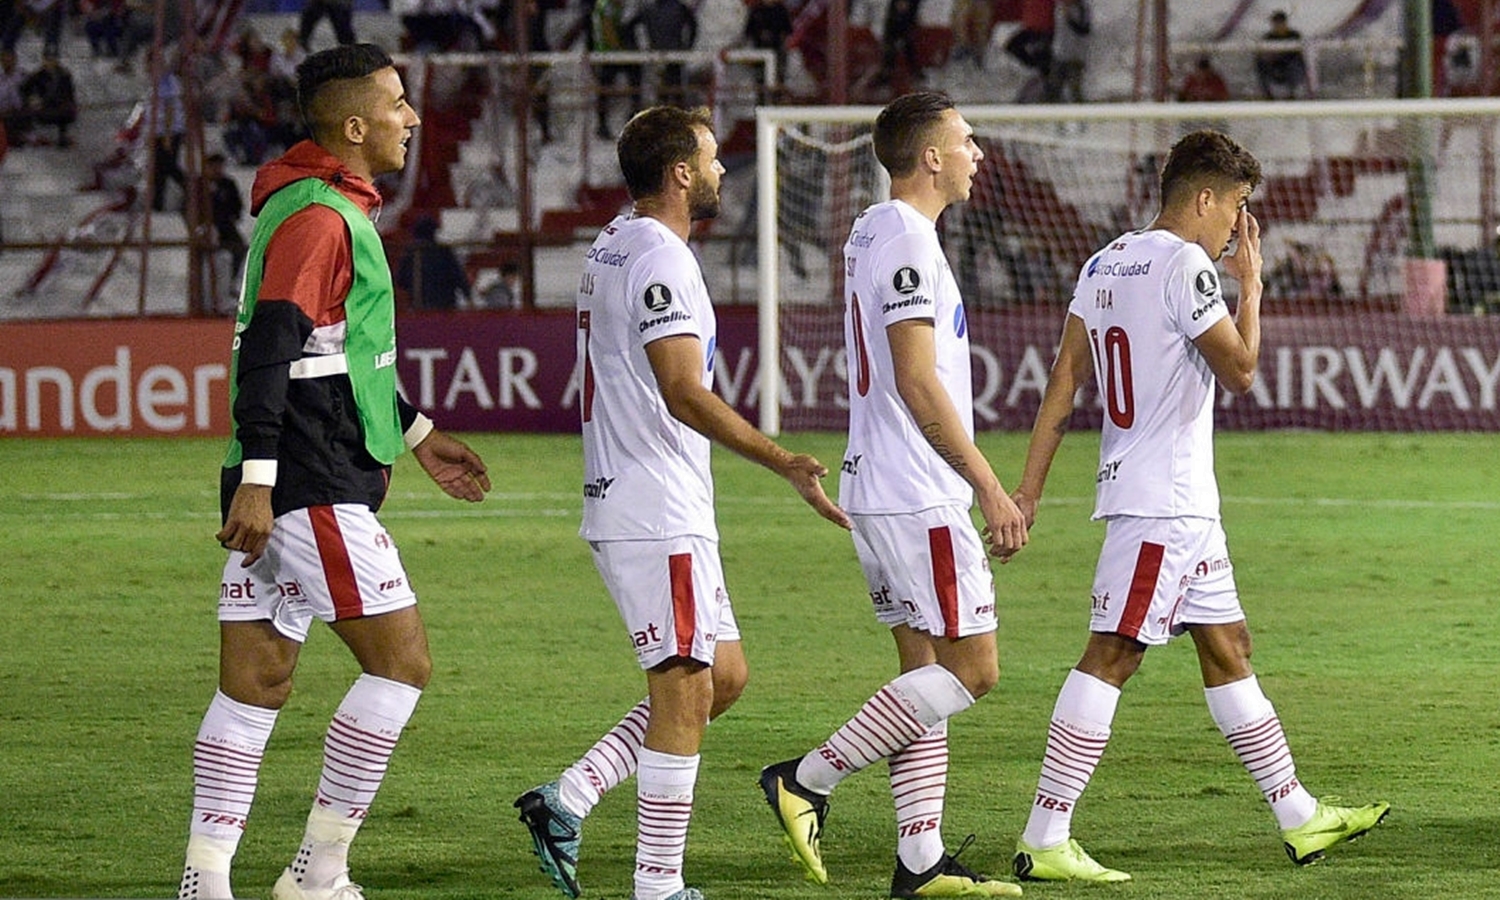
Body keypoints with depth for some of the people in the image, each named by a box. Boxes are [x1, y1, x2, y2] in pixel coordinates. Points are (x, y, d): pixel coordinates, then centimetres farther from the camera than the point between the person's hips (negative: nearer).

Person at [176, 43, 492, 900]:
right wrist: (258, 480, -27)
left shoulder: (334, 209, 19)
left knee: (257, 682, 7)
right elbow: (271, 346, -22)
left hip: (273, 488, 10)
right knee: (402, 660, -5)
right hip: (313, 489, -10)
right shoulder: (318, 217, -14)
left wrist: (417, 433, 34)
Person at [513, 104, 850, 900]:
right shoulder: (660, 260, -16)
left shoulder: (613, 246, 16)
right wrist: (785, 463, -29)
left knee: (723, 675, 14)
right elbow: (684, 393, -26)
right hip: (659, 516, -10)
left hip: (626, 504, 10)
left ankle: (568, 799, 10)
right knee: (684, 693, -6)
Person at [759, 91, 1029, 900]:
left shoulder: (870, 232, 16)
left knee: (926, 665, 10)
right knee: (971, 666, -6)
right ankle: (808, 779, -7)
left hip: (877, 489, 10)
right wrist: (989, 487, -17)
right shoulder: (907, 241, -15)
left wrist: (973, 484, 25)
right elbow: (917, 384, -20)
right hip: (919, 493, -10)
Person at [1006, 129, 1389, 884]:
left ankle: (1299, 818, 24)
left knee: (1226, 647, 16)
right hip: (1163, 502, -10)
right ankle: (1044, 843, -13)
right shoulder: (1185, 263, -15)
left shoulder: (1104, 264, 12)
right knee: (1111, 656, -11)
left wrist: (1029, 489, 11)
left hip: (1184, 506, 10)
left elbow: (1063, 383, 11)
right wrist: (1252, 284, 0)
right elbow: (1239, 371, -13)